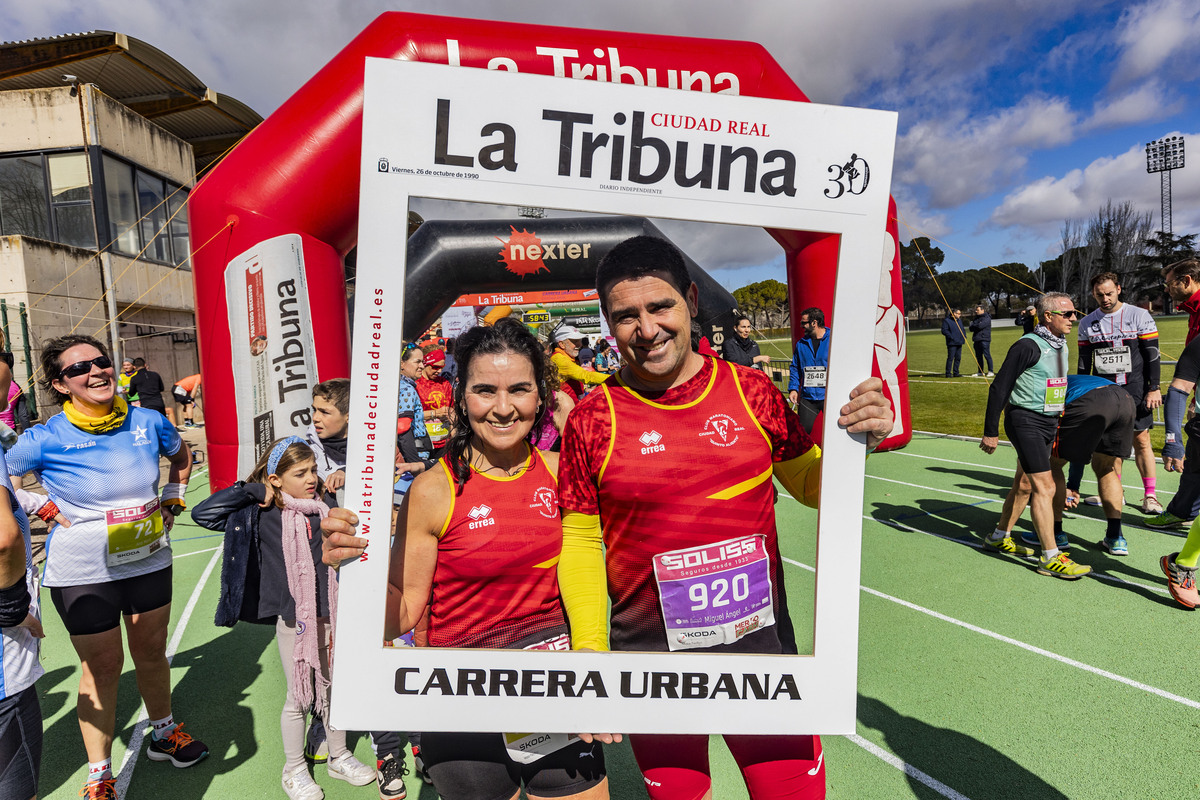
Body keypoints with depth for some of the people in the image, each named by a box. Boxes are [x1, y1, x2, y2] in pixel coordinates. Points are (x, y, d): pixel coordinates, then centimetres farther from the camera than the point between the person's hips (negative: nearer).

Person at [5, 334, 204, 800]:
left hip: (149, 561, 3)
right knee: (102, 668, 8)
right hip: (84, 573, -3)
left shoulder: (149, 422, -6)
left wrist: (170, 505, 7)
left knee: (152, 652, 18)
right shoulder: (46, 440, -15)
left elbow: (181, 458, 14)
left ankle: (163, 735, 41)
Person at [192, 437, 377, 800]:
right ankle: (294, 770, 35)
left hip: (330, 616, 3)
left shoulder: (326, 503, -1)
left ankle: (339, 757, 39)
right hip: (293, 620, -3)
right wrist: (252, 490, -16)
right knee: (298, 699, 12)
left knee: (333, 691, 19)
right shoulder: (262, 515, -10)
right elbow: (202, 513, -15)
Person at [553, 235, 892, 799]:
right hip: (648, 653, 0)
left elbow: (810, 484, 6)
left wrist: (856, 441, -13)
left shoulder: (751, 391, -5)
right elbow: (580, 542, -2)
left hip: (760, 644, 1)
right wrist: (590, 647, -6)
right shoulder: (592, 420, -8)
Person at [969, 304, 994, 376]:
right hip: (977, 340, 7)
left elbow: (980, 326, -18)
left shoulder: (987, 318, -4)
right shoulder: (976, 318, 18)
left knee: (987, 355, -8)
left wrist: (973, 325, 0)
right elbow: (971, 328, 11)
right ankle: (980, 372, 14)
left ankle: (991, 371, -4)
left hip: (984, 339, -7)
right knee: (978, 356, 9)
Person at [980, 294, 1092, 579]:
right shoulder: (1029, 346, -15)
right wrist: (990, 432, -16)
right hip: (1026, 421, -9)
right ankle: (1050, 557, -5)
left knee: (1028, 485, 14)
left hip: (1049, 422, 9)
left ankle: (1002, 536, 27)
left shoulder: (1061, 345, 12)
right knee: (1044, 487, -10)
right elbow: (999, 387, -16)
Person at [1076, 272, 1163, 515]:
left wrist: (1154, 388, -7)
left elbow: (1152, 354, -3)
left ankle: (1149, 495, 7)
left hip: (1134, 389, -2)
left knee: (1141, 440, -2)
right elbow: (1084, 361, 11)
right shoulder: (1087, 323, 6)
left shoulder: (1140, 316, -2)